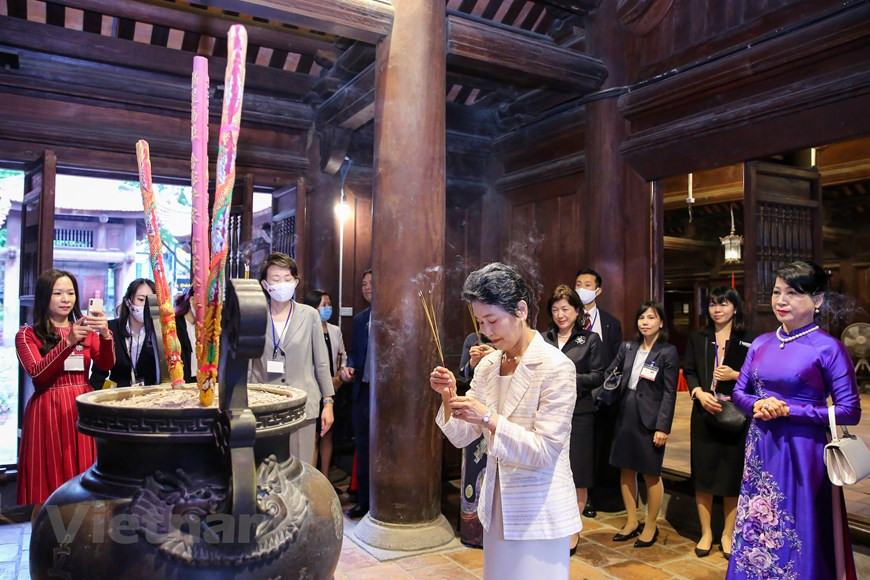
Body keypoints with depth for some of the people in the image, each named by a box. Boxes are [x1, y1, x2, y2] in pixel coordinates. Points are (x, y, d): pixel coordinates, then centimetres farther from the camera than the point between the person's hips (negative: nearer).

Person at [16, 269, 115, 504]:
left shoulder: (86, 331, 12)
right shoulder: (27, 335, 2)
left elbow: (106, 365, -5)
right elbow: (37, 373, -15)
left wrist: (105, 335, -24)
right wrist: (68, 342, -27)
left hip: (83, 408, 3)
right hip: (48, 410, -3)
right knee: (51, 479, 2)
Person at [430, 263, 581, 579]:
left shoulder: (556, 366, -16)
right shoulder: (487, 366, 2)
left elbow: (545, 451, -19)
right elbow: (462, 436, 4)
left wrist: (488, 417, -29)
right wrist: (449, 395, -14)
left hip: (539, 511, -6)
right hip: (496, 506, 6)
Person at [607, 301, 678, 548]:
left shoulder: (668, 352, -7)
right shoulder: (627, 348, 7)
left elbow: (669, 393, -10)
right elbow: (609, 374, 6)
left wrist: (663, 427, -14)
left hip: (650, 420, -5)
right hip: (625, 416, 5)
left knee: (651, 474, 6)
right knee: (626, 470, 11)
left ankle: (651, 526, 23)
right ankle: (631, 521, 28)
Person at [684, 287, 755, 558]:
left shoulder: (748, 339, 1)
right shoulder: (697, 338, 8)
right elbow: (689, 372, 6)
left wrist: (736, 375, -16)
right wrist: (699, 393, -11)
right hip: (704, 414, 2)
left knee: (732, 475, 5)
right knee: (703, 474, 5)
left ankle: (728, 534, 21)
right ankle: (706, 533, 19)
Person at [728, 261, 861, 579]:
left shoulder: (828, 348, -10)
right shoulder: (761, 343, 5)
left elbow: (849, 411, -11)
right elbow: (738, 392, 12)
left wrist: (788, 410, -18)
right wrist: (758, 405, -10)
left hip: (802, 453, -5)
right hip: (760, 450, 5)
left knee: (799, 537, 8)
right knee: (756, 532, 16)